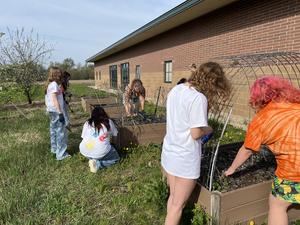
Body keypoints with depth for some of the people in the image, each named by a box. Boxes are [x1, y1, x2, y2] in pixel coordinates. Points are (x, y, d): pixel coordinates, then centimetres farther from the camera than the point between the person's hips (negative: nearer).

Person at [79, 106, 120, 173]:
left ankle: (93, 160, 8)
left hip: (85, 152, 5)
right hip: (101, 152, -4)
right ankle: (97, 164, -2)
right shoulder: (109, 122, 4)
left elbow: (83, 137, 13)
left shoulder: (87, 123, 9)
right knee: (116, 158, 22)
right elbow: (115, 134, 14)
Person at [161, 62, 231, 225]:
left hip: (168, 153, 7)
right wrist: (208, 129, 1)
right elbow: (196, 134, -19)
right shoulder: (199, 98, -21)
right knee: (178, 204, 13)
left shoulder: (175, 90, 2)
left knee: (173, 197, 25)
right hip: (185, 159, -7)